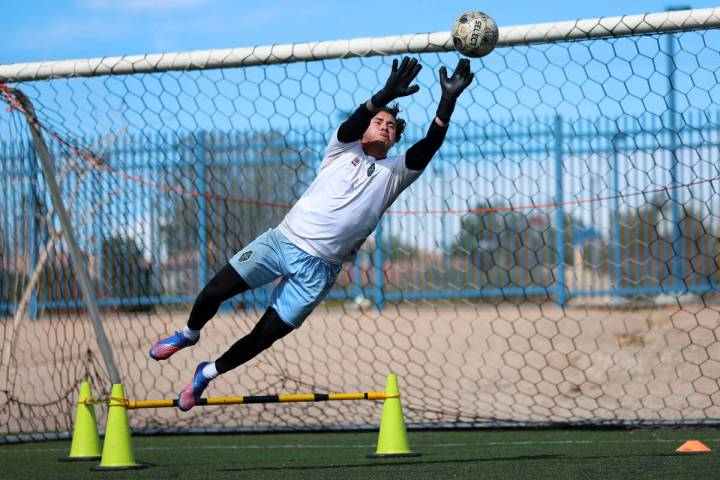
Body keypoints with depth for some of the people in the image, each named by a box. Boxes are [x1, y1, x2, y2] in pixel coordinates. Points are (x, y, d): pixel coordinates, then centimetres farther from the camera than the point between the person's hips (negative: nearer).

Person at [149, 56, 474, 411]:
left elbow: (429, 146, -8)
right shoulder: (343, 151, 8)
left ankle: (207, 374, 22)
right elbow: (351, 126, -15)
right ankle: (189, 335, 26)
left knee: (267, 334, -2)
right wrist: (386, 96, -34)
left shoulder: (395, 173, 9)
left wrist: (448, 102, -23)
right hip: (283, 240, 0)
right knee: (214, 292, -7)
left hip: (319, 268, 0)